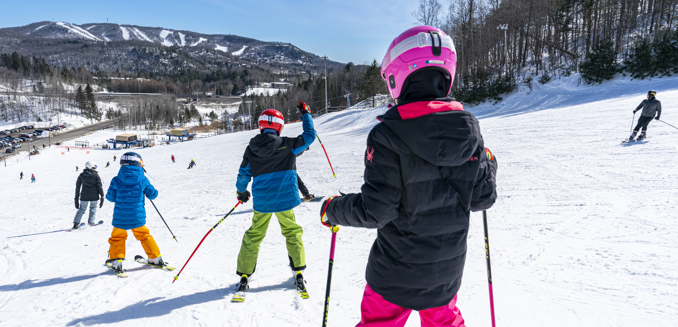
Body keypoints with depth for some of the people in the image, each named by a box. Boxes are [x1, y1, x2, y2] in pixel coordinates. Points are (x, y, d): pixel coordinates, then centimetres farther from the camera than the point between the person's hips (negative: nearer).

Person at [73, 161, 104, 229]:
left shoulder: (81, 175, 5)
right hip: (94, 196, -2)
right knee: (93, 208, 16)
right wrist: (102, 195, 0)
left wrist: (77, 196, 14)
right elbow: (99, 186, -5)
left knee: (82, 209, 11)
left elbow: (78, 186, 8)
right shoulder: (96, 175, -3)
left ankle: (76, 223, 0)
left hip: (84, 196, 2)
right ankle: (91, 221, 8)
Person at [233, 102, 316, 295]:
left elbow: (243, 174, 6)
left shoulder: (251, 148, -1)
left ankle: (244, 274, 18)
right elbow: (309, 136, 5)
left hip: (261, 201, 2)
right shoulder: (288, 145, -8)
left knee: (254, 236, 16)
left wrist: (241, 192, 25)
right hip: (284, 199, -2)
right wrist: (305, 114, 17)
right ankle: (298, 272, 13)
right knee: (292, 232, 16)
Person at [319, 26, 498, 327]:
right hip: (448, 268, 4)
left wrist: (333, 209, -3)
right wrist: (488, 164, 17)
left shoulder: (388, 136, -23)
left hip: (398, 271, -4)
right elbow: (482, 198, -3)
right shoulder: (469, 129, -8)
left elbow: (375, 210, -22)